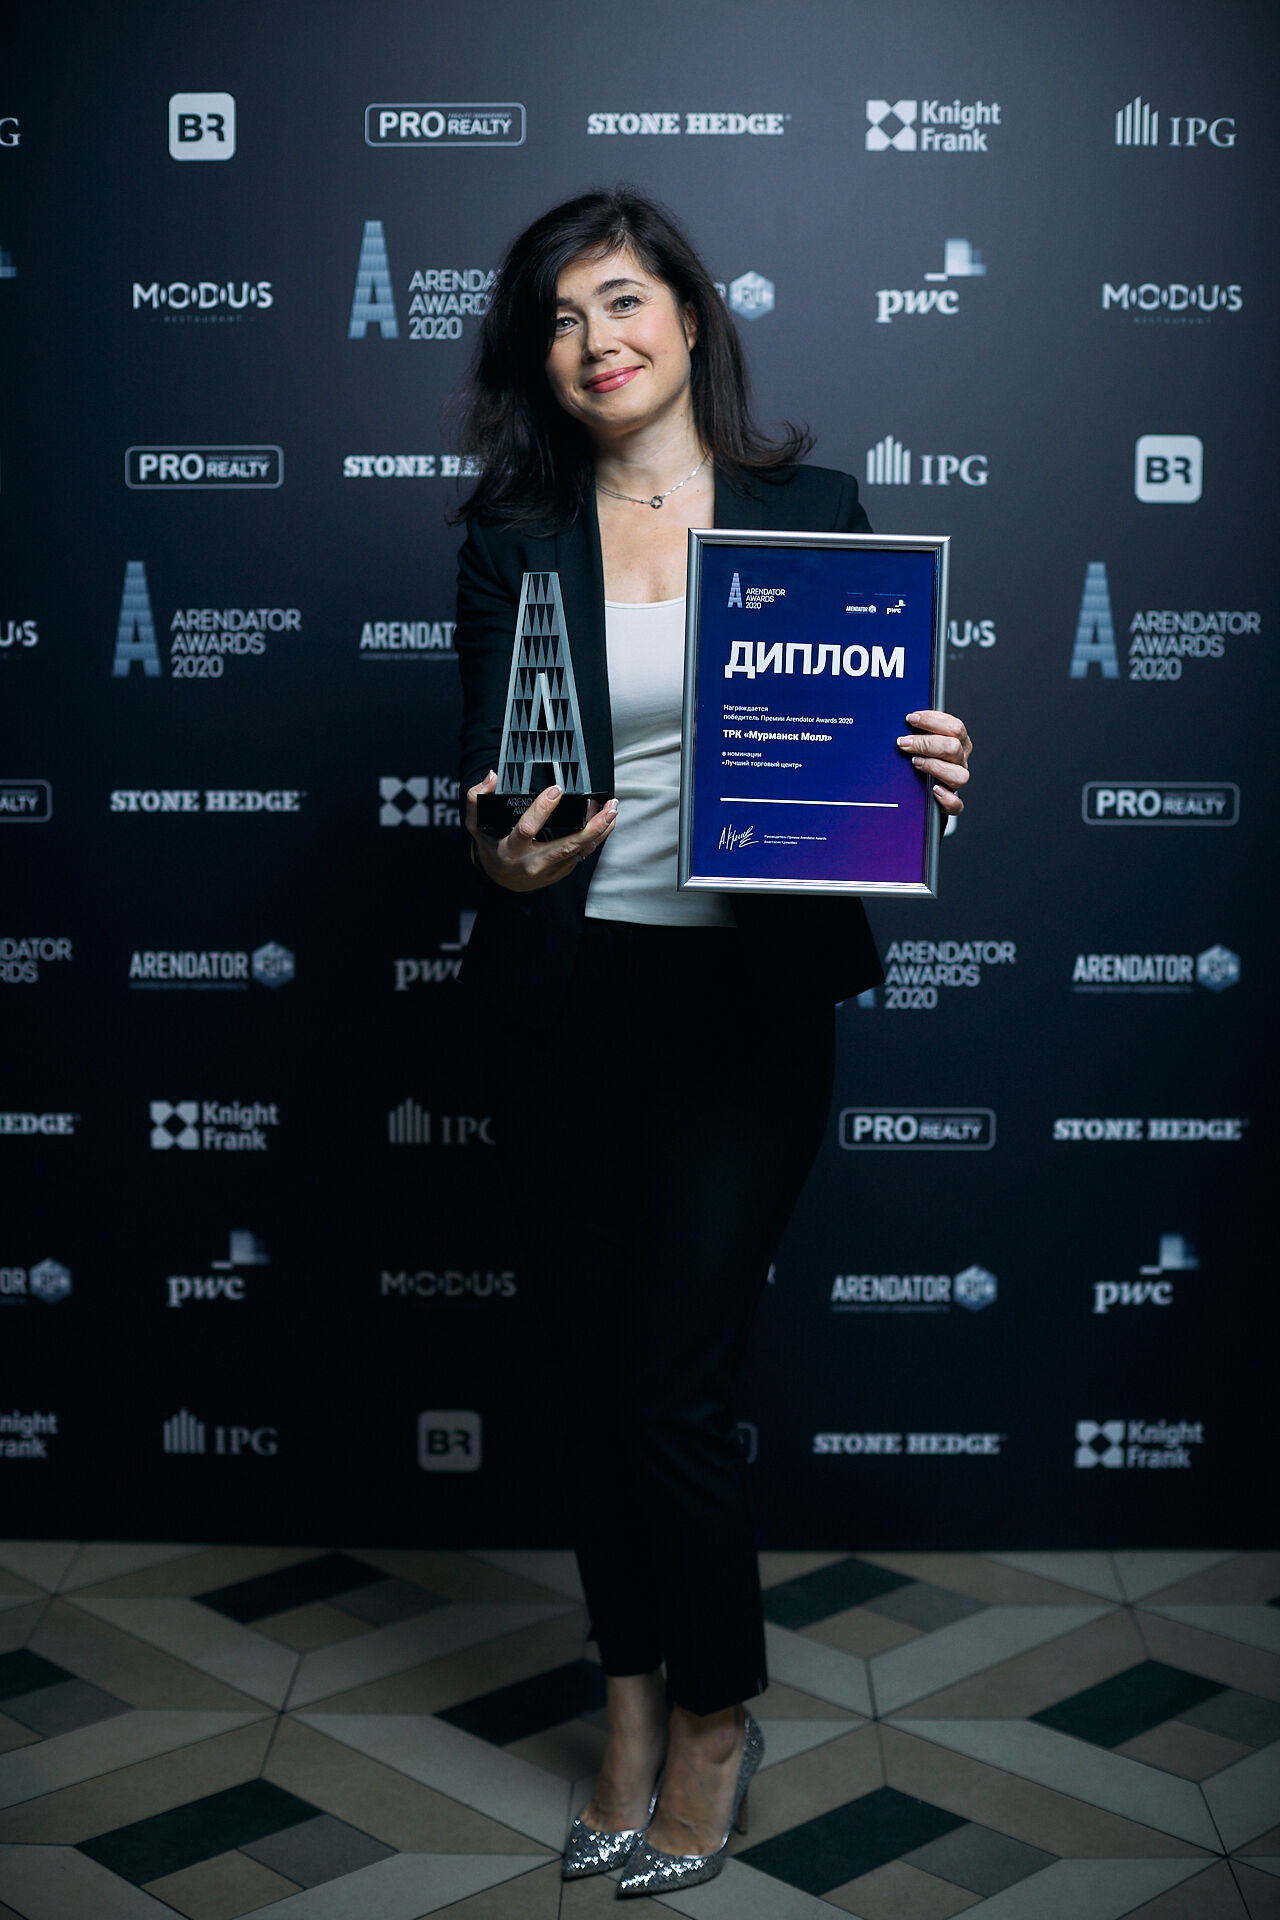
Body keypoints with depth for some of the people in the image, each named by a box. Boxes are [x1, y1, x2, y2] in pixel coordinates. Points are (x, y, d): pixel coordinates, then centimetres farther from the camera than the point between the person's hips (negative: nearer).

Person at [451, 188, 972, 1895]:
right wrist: (501, 861, -20)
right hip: (562, 999, 2)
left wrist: (925, 778, -15)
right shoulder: (512, 539, 4)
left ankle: (716, 1717, 23)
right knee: (595, 1374, 11)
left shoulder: (811, 510, 2)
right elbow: (487, 778, 2)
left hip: (748, 999, -2)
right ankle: (632, 1703, 33)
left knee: (673, 1385, -3)